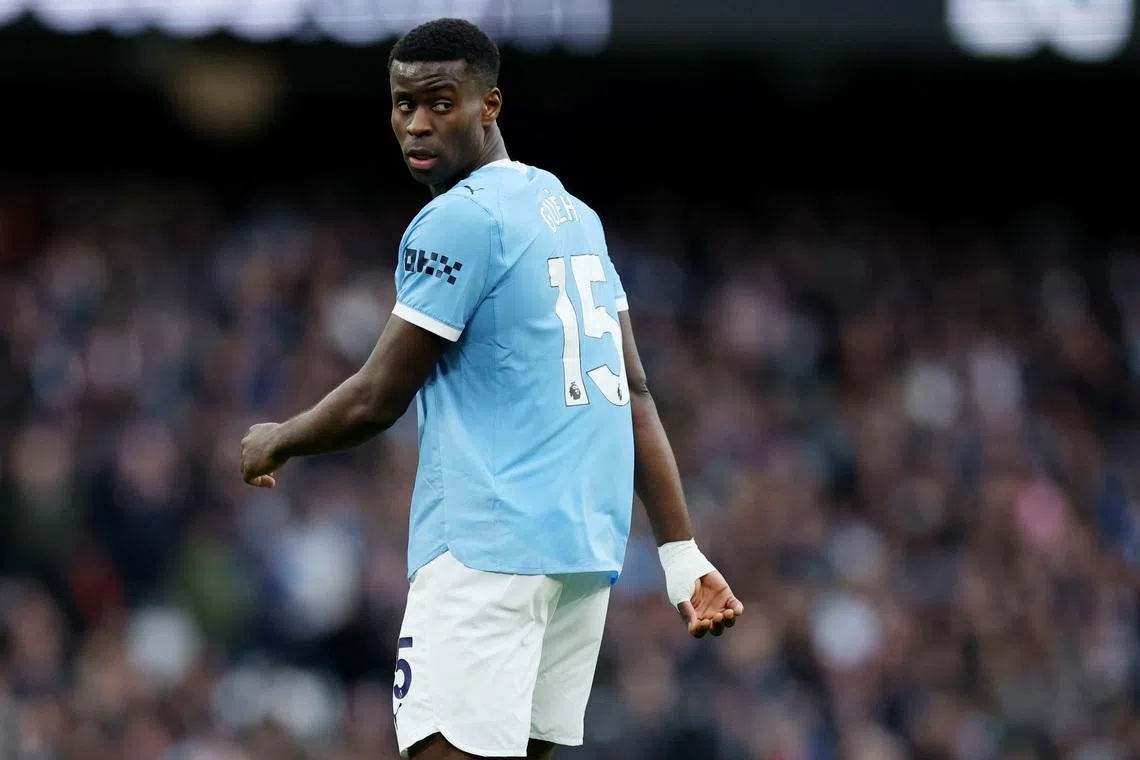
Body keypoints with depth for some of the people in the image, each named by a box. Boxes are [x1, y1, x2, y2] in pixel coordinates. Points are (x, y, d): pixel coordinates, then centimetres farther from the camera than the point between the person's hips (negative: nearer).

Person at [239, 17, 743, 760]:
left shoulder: (457, 221, -8)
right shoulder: (572, 214, 18)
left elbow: (377, 401, -5)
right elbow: (634, 394, 16)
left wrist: (275, 444, 13)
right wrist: (683, 555, 14)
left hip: (489, 545, -9)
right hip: (590, 543, 9)